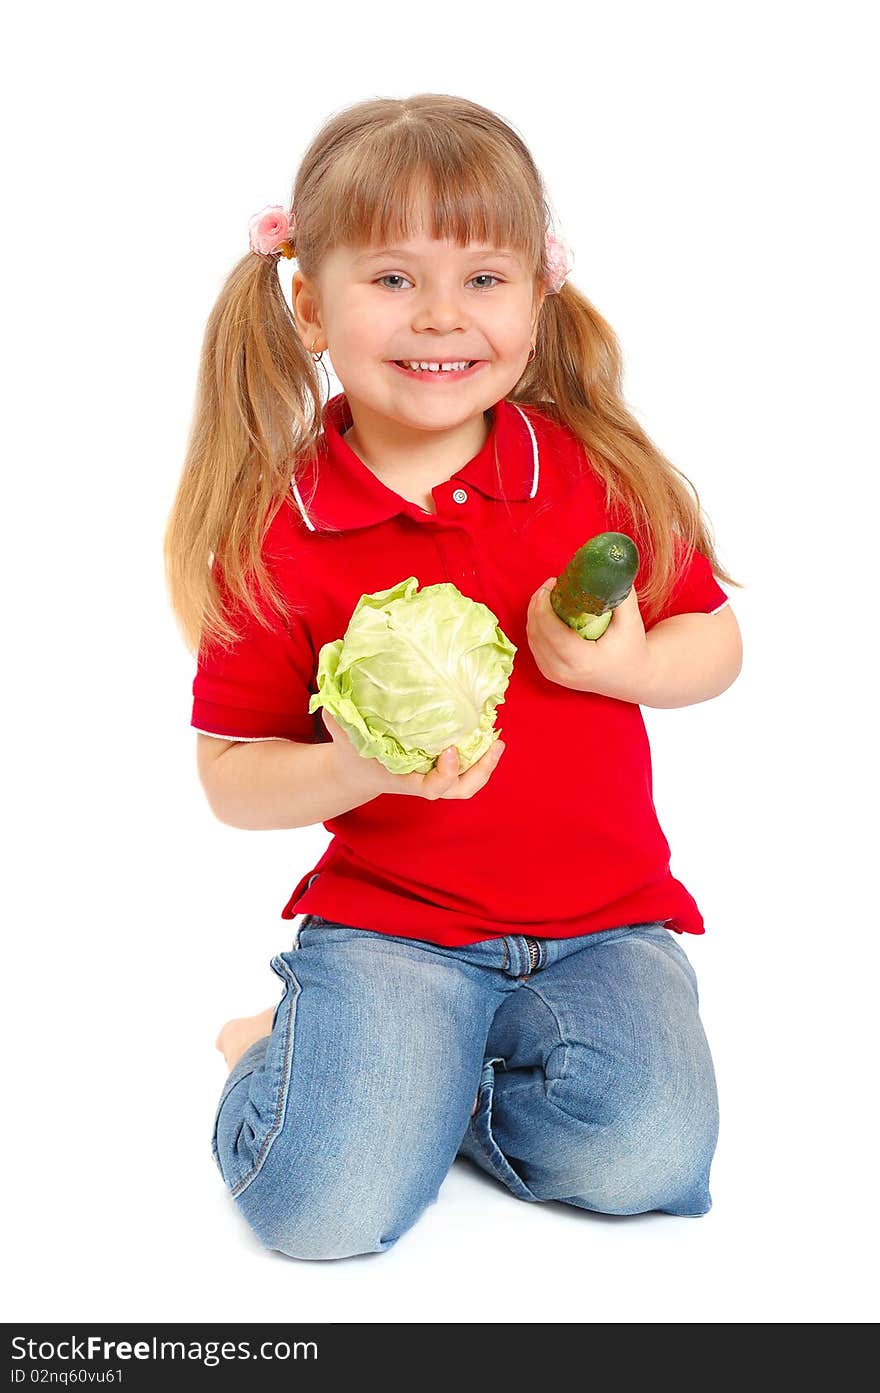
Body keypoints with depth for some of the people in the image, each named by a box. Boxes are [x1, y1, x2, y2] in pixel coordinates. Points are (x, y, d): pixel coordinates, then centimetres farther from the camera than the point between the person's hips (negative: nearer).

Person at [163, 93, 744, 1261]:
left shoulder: (602, 472, -1)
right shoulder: (274, 534, -6)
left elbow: (715, 640, 9)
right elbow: (231, 777, -1)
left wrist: (633, 665, -14)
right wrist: (351, 770, -22)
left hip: (606, 916, 2)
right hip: (386, 920, -2)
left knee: (645, 1158, -22)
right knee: (323, 1208, -19)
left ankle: (383, 1070, 5)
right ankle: (308, 1050, 15)